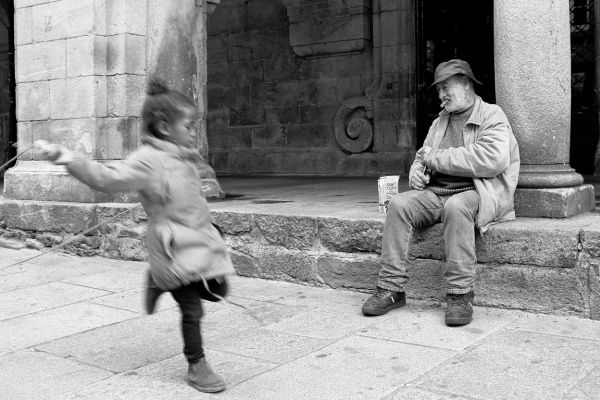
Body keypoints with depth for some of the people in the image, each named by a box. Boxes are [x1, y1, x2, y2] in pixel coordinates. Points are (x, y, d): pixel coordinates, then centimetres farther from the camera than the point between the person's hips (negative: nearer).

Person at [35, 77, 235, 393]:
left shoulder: (182, 156, 8)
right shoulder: (147, 160, -18)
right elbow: (107, 178, -28)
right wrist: (67, 158, -38)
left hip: (201, 241, 8)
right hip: (176, 248, -8)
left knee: (217, 290, 16)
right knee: (192, 309, 0)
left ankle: (162, 280, 31)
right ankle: (196, 365, 21)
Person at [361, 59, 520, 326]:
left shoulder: (492, 116, 1)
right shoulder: (440, 121, 23)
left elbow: (492, 160, -17)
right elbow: (422, 156, 31)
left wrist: (438, 158, -12)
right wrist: (416, 172, 4)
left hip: (474, 193, -6)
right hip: (436, 192, 6)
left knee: (456, 207, -38)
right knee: (399, 204, -20)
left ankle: (460, 295, -30)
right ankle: (391, 289, -19)